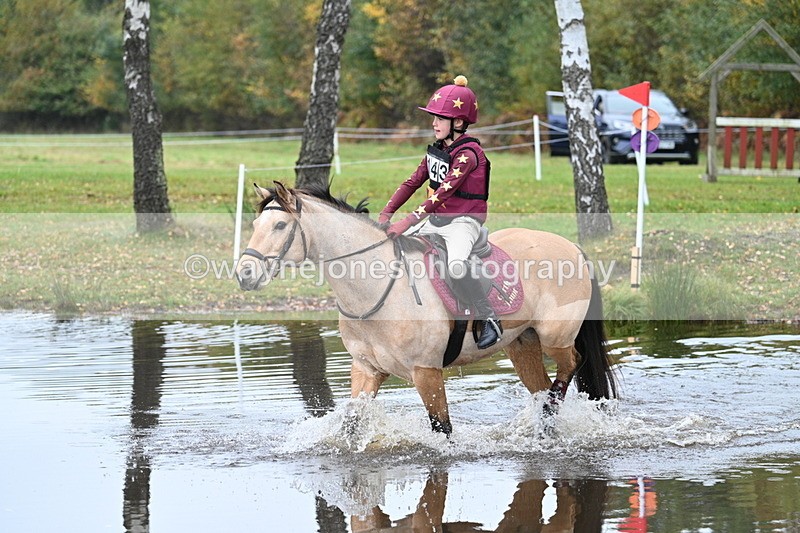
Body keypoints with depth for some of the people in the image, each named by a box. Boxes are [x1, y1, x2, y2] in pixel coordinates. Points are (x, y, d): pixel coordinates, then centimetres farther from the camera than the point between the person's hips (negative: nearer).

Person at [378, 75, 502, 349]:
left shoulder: (468, 153, -18)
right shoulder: (436, 150, 9)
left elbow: (444, 192, -27)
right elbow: (413, 182, 11)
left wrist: (410, 221, -34)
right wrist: (386, 214, -1)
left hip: (463, 221, -9)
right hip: (436, 220, 9)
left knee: (456, 266, -36)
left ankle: (489, 319, -25)